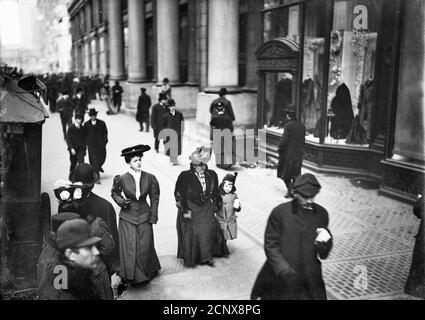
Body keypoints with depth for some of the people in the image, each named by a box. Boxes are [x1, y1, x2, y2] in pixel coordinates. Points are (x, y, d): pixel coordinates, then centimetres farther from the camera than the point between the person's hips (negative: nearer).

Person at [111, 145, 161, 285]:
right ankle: (131, 275, 16)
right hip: (127, 217, -1)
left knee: (145, 247, 7)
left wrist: (153, 216, 1)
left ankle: (147, 272, 28)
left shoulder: (149, 178, -7)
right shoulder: (121, 179, -11)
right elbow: (114, 193, 8)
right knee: (129, 247, 0)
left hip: (144, 216, 1)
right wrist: (121, 201, -12)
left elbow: (154, 198, 3)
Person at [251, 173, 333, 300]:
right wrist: (284, 270, -18)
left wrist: (326, 241, -14)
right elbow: (270, 245, -7)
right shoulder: (280, 212, -9)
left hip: (310, 281, 3)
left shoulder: (321, 214, 2)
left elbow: (323, 254, 8)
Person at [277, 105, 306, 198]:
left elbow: (284, 140, -18)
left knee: (286, 173, 5)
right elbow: (303, 140, 11)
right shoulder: (302, 126, 5)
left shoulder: (288, 125, -17)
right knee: (295, 173, 14)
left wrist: (279, 149, -4)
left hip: (288, 153, -6)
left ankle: (290, 190, -1)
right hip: (298, 154, 6)